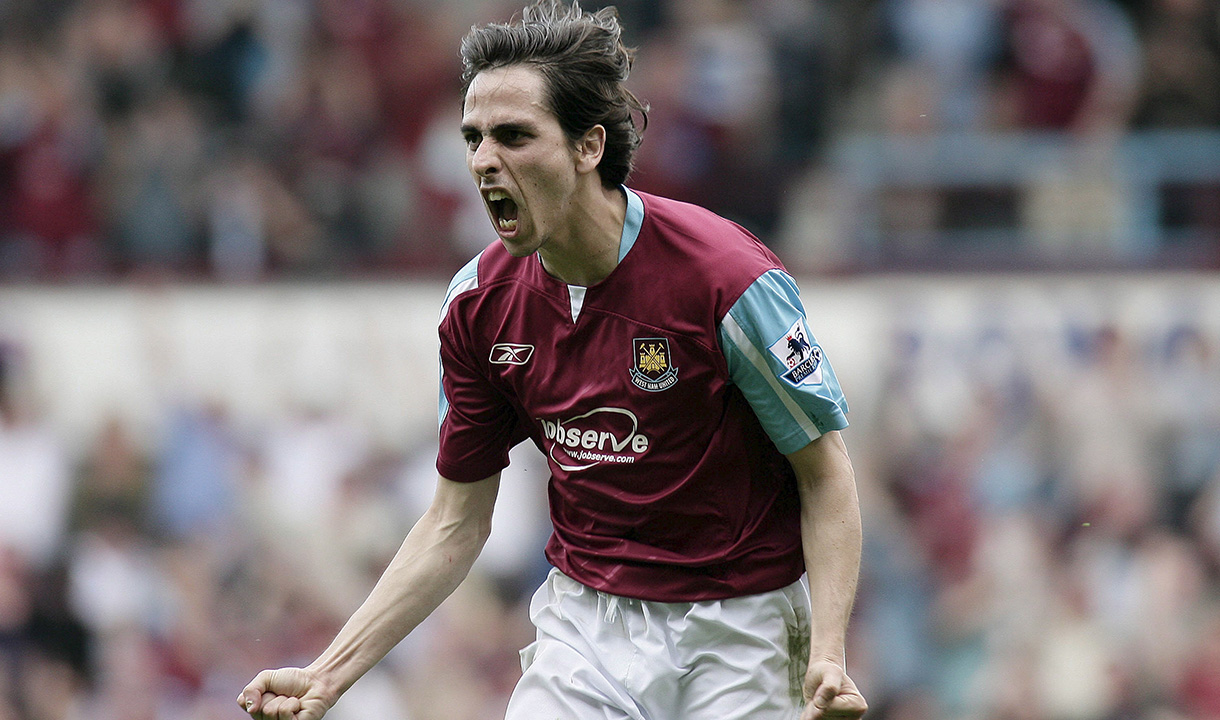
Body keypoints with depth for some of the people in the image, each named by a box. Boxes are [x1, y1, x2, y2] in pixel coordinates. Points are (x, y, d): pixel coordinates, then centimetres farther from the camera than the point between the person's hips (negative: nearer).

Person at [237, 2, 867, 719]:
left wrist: (828, 655, -22)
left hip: (738, 631, -4)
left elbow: (825, 473, -10)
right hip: (584, 626, 4)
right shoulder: (478, 305, -3)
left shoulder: (728, 277, -18)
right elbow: (457, 524, 5)